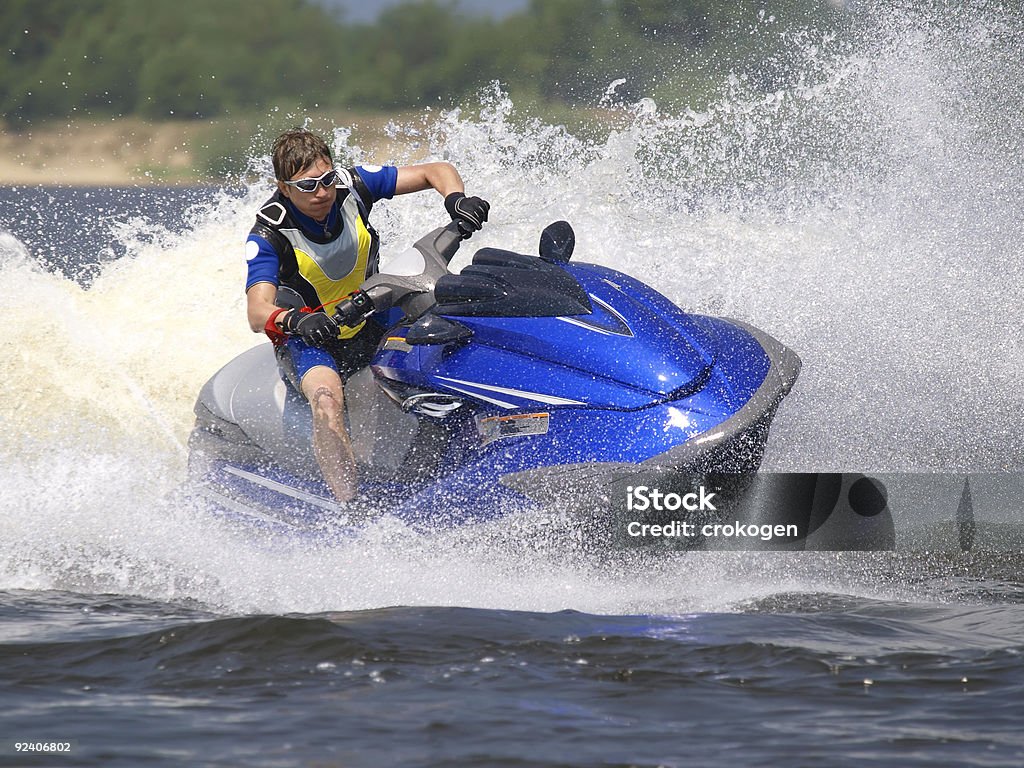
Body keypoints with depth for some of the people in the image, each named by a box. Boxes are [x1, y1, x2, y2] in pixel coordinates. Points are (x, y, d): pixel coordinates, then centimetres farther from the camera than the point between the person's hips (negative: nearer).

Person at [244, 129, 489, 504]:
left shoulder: (352, 185, -11)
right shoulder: (268, 237, -21)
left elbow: (436, 172, -5)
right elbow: (257, 313, -33)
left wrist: (456, 200, -28)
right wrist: (294, 320, -56)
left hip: (373, 322, 6)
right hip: (309, 341, -6)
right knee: (326, 399, -36)